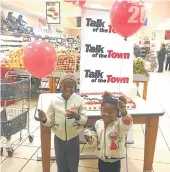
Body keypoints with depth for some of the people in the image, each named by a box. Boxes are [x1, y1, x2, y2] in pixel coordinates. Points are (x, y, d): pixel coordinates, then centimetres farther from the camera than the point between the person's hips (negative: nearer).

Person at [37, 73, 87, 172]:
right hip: (59, 139, 1)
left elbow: (85, 120, -8)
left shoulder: (79, 100, -13)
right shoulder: (54, 101, -10)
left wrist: (77, 116, -28)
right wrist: (44, 119, -25)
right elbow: (51, 122, -3)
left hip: (73, 139, -1)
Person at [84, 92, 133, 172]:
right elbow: (95, 142, -3)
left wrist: (123, 111, -63)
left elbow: (128, 123, -44)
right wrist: (89, 138, -26)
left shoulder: (119, 123, -20)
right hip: (102, 160, 4)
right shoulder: (97, 124, -8)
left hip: (114, 161, -3)